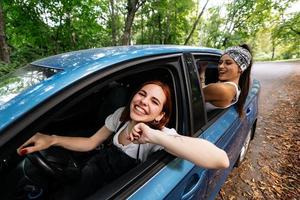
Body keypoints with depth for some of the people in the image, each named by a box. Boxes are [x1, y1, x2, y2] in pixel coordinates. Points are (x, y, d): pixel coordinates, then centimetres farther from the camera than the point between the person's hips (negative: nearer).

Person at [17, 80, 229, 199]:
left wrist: (155, 136, -52)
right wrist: (52, 139, -18)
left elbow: (221, 160, -46)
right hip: (98, 166, 4)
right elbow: (90, 143, -4)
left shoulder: (163, 133, -32)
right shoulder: (121, 114, -15)